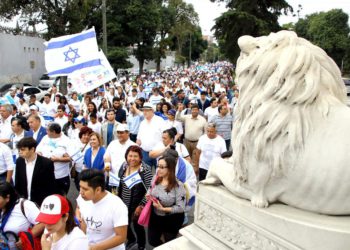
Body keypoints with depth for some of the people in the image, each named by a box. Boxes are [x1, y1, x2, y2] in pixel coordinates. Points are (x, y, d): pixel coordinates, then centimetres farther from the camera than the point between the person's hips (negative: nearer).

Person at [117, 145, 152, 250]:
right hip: (123, 204, 5)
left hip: (137, 206, -5)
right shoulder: (123, 167, -3)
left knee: (137, 226, 13)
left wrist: (141, 205, -18)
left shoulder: (146, 170, -20)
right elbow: (119, 185, 11)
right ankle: (131, 239, 51)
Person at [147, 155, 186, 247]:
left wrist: (163, 209, -28)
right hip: (155, 217, 5)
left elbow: (181, 207, -25)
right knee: (152, 241, 23)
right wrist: (148, 196, -14)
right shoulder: (156, 179, -9)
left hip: (171, 220, -5)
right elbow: (150, 192, 9)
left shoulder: (178, 185, -26)